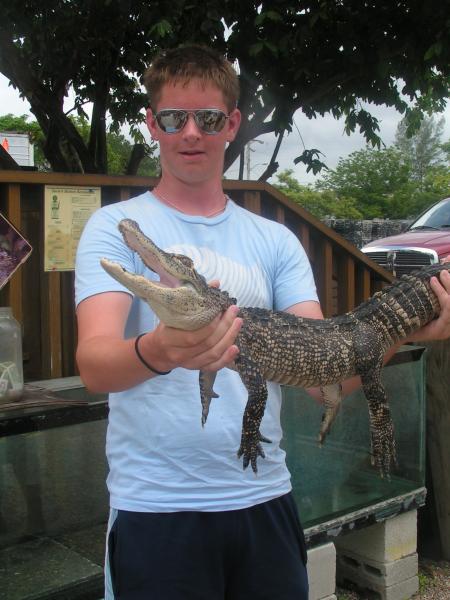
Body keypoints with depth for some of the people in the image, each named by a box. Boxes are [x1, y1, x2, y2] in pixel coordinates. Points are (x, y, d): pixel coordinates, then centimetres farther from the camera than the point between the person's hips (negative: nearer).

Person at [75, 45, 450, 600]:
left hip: (264, 497, 3)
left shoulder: (275, 241, 6)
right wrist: (156, 353, -39)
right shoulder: (115, 227, -3)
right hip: (155, 506, -3)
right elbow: (93, 362, -18)